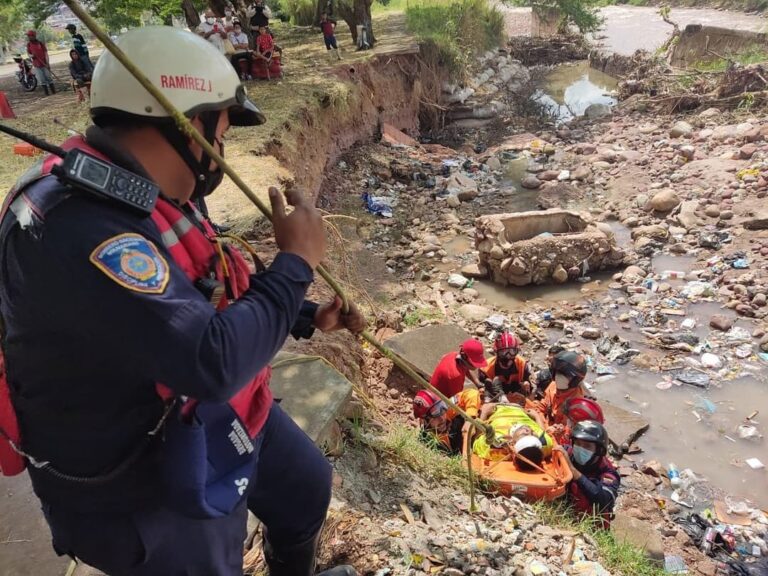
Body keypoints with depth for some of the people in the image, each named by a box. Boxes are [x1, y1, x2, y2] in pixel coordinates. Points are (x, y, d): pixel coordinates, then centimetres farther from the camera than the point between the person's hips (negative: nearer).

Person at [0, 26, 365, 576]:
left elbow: (211, 300, 12)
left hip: (214, 416, 10)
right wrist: (296, 263, -26)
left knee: (307, 485, 28)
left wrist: (307, 317, 5)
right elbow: (213, 360, -39)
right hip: (143, 486, -9)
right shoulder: (72, 227, -35)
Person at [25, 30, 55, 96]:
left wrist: (47, 64, -16)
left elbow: (45, 53, -7)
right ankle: (46, 93, 8)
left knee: (49, 78, 3)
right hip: (36, 65, 3)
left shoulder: (41, 43, -4)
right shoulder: (29, 44, 5)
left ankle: (53, 92, 11)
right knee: (42, 80, 3)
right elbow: (28, 53, 13)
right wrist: (31, 56, -12)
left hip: (44, 64, -3)